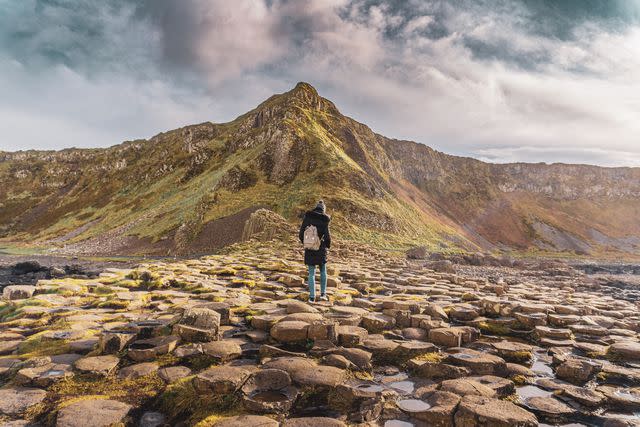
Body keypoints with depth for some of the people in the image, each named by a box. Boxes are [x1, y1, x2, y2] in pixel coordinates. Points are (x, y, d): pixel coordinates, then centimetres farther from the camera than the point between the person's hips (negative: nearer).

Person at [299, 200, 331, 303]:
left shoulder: (307, 216, -4)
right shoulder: (324, 219, -10)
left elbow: (302, 231, -1)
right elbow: (327, 235, -11)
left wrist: (304, 241, 17)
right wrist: (328, 245, 9)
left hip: (310, 248, 1)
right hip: (321, 248, -1)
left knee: (311, 273, 8)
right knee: (323, 271, 20)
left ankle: (312, 297, 8)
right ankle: (323, 294, 20)